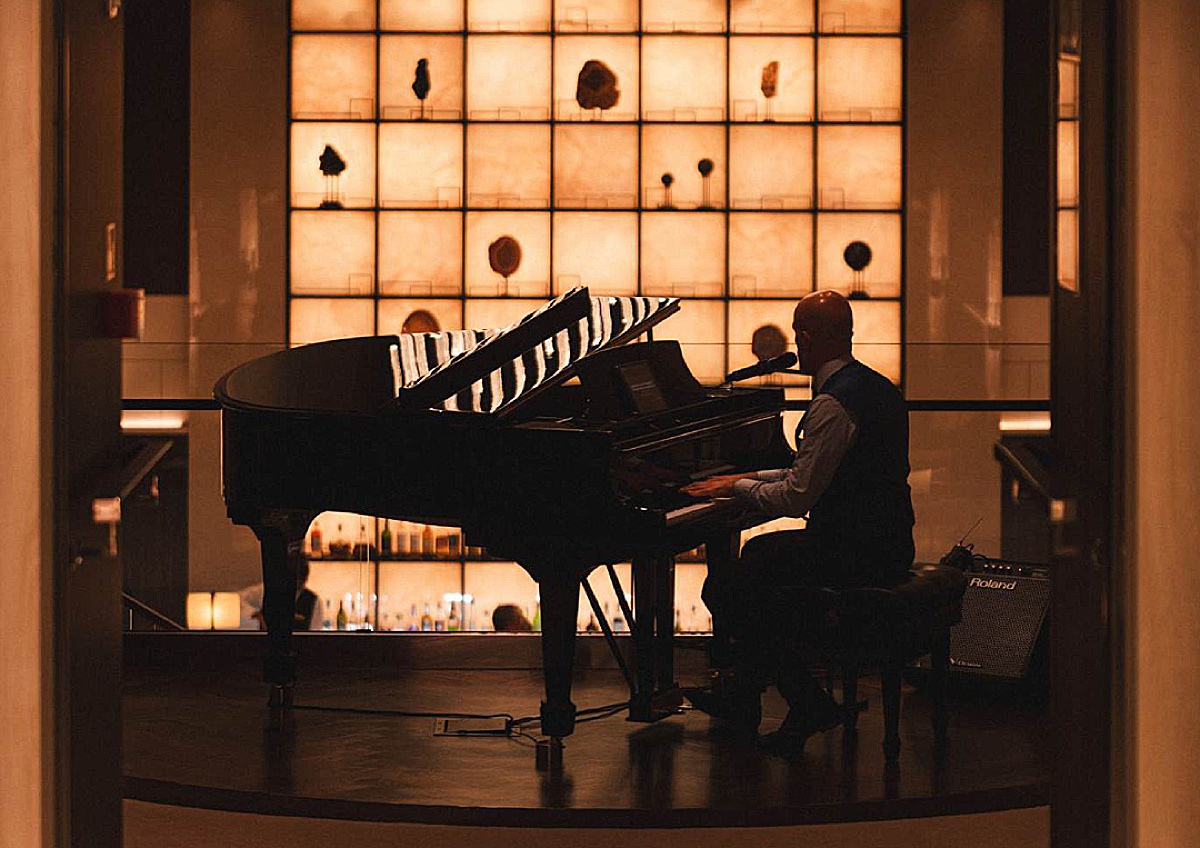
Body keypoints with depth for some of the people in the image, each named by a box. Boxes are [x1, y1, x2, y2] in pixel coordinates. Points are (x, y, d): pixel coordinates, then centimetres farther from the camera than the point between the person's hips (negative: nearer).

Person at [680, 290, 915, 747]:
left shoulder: (834, 403, -20)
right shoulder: (875, 386, 12)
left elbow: (795, 497, -20)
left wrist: (737, 486, -4)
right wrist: (751, 478, 18)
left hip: (855, 555, -11)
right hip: (886, 544, 11)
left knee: (726, 586, -5)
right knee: (759, 551, 25)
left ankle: (809, 704, 5)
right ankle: (739, 693, 28)